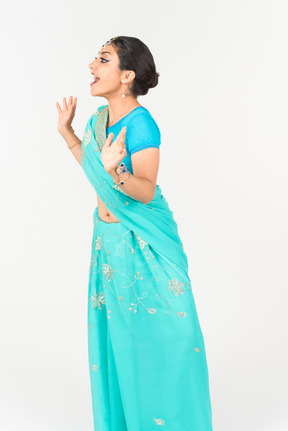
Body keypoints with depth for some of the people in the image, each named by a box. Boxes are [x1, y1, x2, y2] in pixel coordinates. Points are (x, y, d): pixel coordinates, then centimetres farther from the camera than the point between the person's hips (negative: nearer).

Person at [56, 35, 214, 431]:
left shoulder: (141, 125, -20)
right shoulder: (100, 117, 5)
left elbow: (146, 192, -21)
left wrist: (115, 171, -38)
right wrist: (67, 132, 16)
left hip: (144, 243, -8)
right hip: (108, 237, 8)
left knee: (155, 337, 5)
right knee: (113, 332, 17)